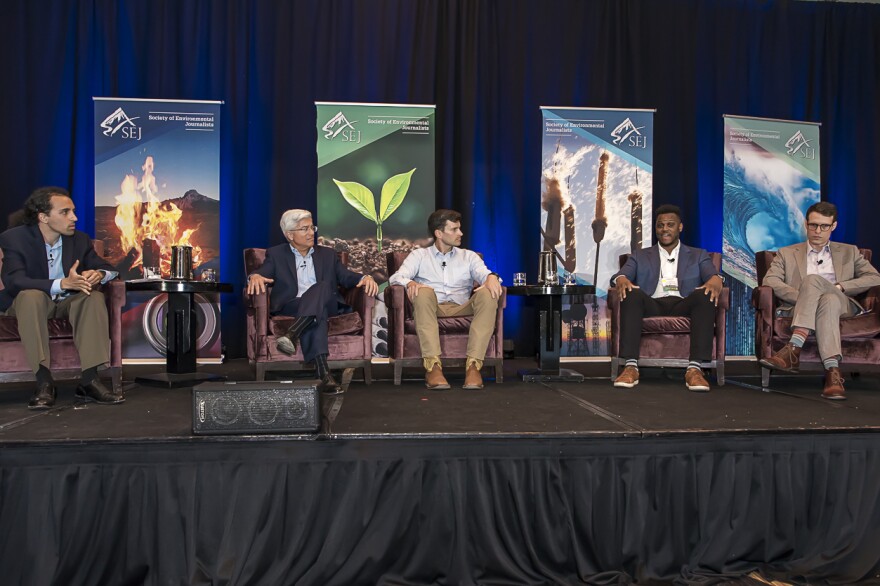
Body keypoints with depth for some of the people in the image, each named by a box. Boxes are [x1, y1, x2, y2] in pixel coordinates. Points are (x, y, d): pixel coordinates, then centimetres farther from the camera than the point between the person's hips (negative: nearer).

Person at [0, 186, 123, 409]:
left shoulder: (80, 239, 0)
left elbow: (108, 269, 4)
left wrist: (99, 274, -24)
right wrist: (63, 283, -40)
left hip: (68, 303, 3)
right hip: (27, 304, -3)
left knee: (95, 297, -27)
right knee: (31, 295, -36)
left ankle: (89, 379, -33)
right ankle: (44, 382, -38)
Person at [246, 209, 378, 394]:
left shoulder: (327, 254, 24)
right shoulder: (276, 254, 18)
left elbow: (346, 276, 12)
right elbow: (262, 273, 2)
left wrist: (365, 277, -11)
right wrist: (255, 276, -25)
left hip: (324, 305, 2)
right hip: (289, 307, -2)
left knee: (322, 287, -34)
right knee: (316, 314, -37)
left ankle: (292, 334, -49)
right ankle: (323, 372, -50)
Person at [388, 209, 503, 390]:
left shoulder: (469, 256, 22)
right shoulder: (419, 255, 16)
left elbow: (484, 273, 2)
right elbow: (396, 277, 0)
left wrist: (491, 277, -24)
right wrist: (409, 283, -25)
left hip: (461, 311, 2)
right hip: (431, 310, -1)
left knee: (488, 294, -26)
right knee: (424, 291, -34)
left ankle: (473, 365, -34)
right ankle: (433, 366, -39)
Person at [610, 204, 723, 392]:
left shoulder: (699, 255, 25)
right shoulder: (639, 256, 25)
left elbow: (712, 275, 5)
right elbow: (621, 275, 7)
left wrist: (715, 280, -21)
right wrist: (622, 279, -19)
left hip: (683, 306, 0)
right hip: (652, 306, 0)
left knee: (706, 295, -32)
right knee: (631, 293, -32)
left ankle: (694, 368, -38)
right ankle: (630, 366, -40)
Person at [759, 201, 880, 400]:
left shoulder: (849, 252, 25)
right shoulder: (787, 253, 21)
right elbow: (769, 280, 2)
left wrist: (840, 287, -5)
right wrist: (801, 296, -13)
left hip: (841, 307, 0)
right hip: (800, 310, 0)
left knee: (813, 279, -34)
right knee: (825, 297, -37)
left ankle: (794, 349, -48)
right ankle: (833, 371, -50)